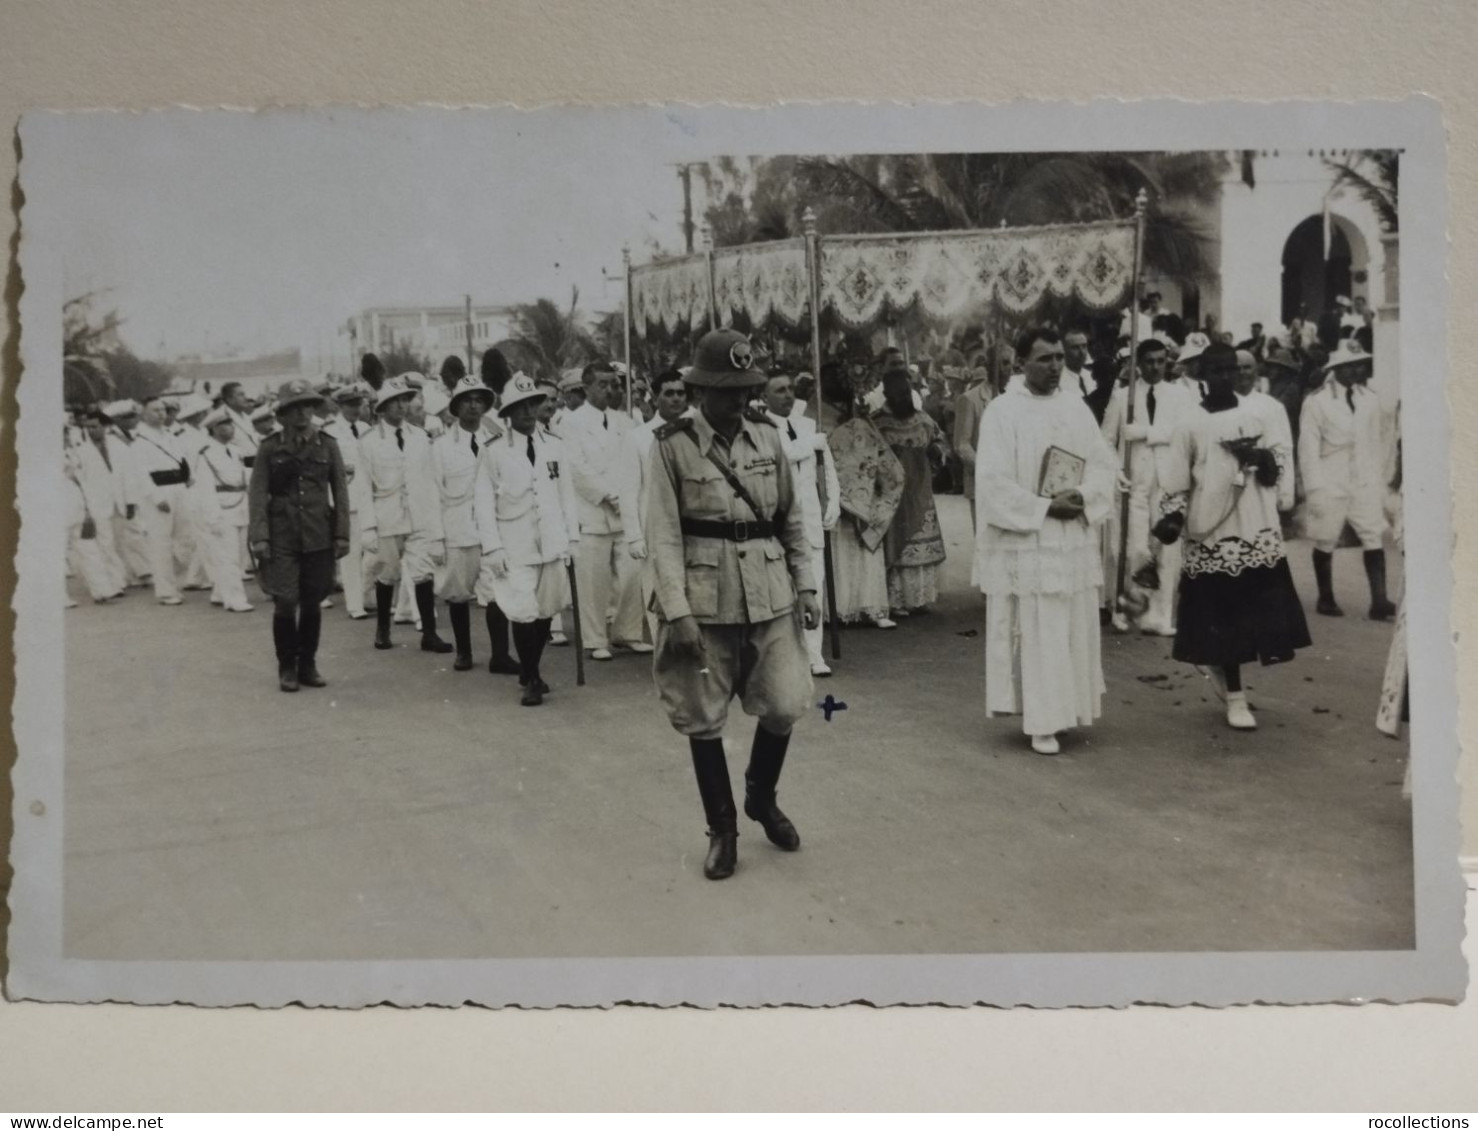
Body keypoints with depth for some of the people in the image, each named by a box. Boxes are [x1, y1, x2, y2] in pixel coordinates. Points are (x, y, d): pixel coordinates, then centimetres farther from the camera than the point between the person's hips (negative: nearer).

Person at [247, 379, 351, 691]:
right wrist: (259, 537, -8)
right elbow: (257, 493, -1)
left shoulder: (327, 445, 5)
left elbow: (340, 491, 7)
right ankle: (286, 668, 10)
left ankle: (307, 666, 19)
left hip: (319, 537, 2)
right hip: (282, 537, -2)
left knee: (312, 604, 6)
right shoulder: (269, 448, 1)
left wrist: (342, 534, 2)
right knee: (285, 603, -5)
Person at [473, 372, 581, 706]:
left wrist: (571, 538, 6)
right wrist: (492, 548, -10)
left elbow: (567, 495, 10)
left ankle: (531, 672, 28)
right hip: (515, 547, -3)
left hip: (552, 544, 3)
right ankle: (531, 681, 5)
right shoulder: (493, 453, -3)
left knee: (545, 612, 9)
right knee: (524, 614, -10)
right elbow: (484, 503, -3)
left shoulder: (554, 448, 7)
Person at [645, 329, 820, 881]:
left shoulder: (767, 435, 4)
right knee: (704, 719, 5)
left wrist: (805, 585, 8)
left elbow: (792, 518, 12)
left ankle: (762, 798, 30)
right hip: (705, 598, -3)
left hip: (770, 594, 3)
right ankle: (722, 830, 22)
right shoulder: (672, 445, -7)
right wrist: (677, 611, -15)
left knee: (785, 705, 2)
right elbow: (663, 535, -9)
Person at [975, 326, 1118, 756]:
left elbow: (1104, 464, 7)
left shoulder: (1076, 405, 8)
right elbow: (992, 482, -13)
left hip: (1075, 540, 5)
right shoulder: (1002, 411, -8)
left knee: (1074, 631, 10)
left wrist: (1082, 497, -12)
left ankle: (1065, 709, 22)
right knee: (1036, 634, -1)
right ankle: (1042, 722, 5)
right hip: (1026, 544, -5)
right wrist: (1046, 507, -17)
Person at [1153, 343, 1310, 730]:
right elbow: (1177, 482, -1)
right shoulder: (1191, 425, -2)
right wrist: (1171, 517, -13)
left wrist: (1261, 458, -2)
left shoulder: (1254, 414, 7)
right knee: (1224, 615, 0)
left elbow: (1279, 452, 18)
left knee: (1261, 609, 1)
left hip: (1259, 529, 3)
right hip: (1213, 533, -3)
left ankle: (1220, 666, 27)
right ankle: (1235, 698, 12)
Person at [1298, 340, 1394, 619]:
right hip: (1331, 484, -3)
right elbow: (1308, 449, -7)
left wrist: (1379, 481, 8)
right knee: (1325, 543, 7)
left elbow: (1375, 443, 10)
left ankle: (1379, 601, -8)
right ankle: (1326, 599, 20)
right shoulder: (1316, 402, -6)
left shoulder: (1370, 400, 6)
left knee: (1375, 538, -7)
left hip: (1365, 483, 3)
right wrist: (1315, 489, -11)